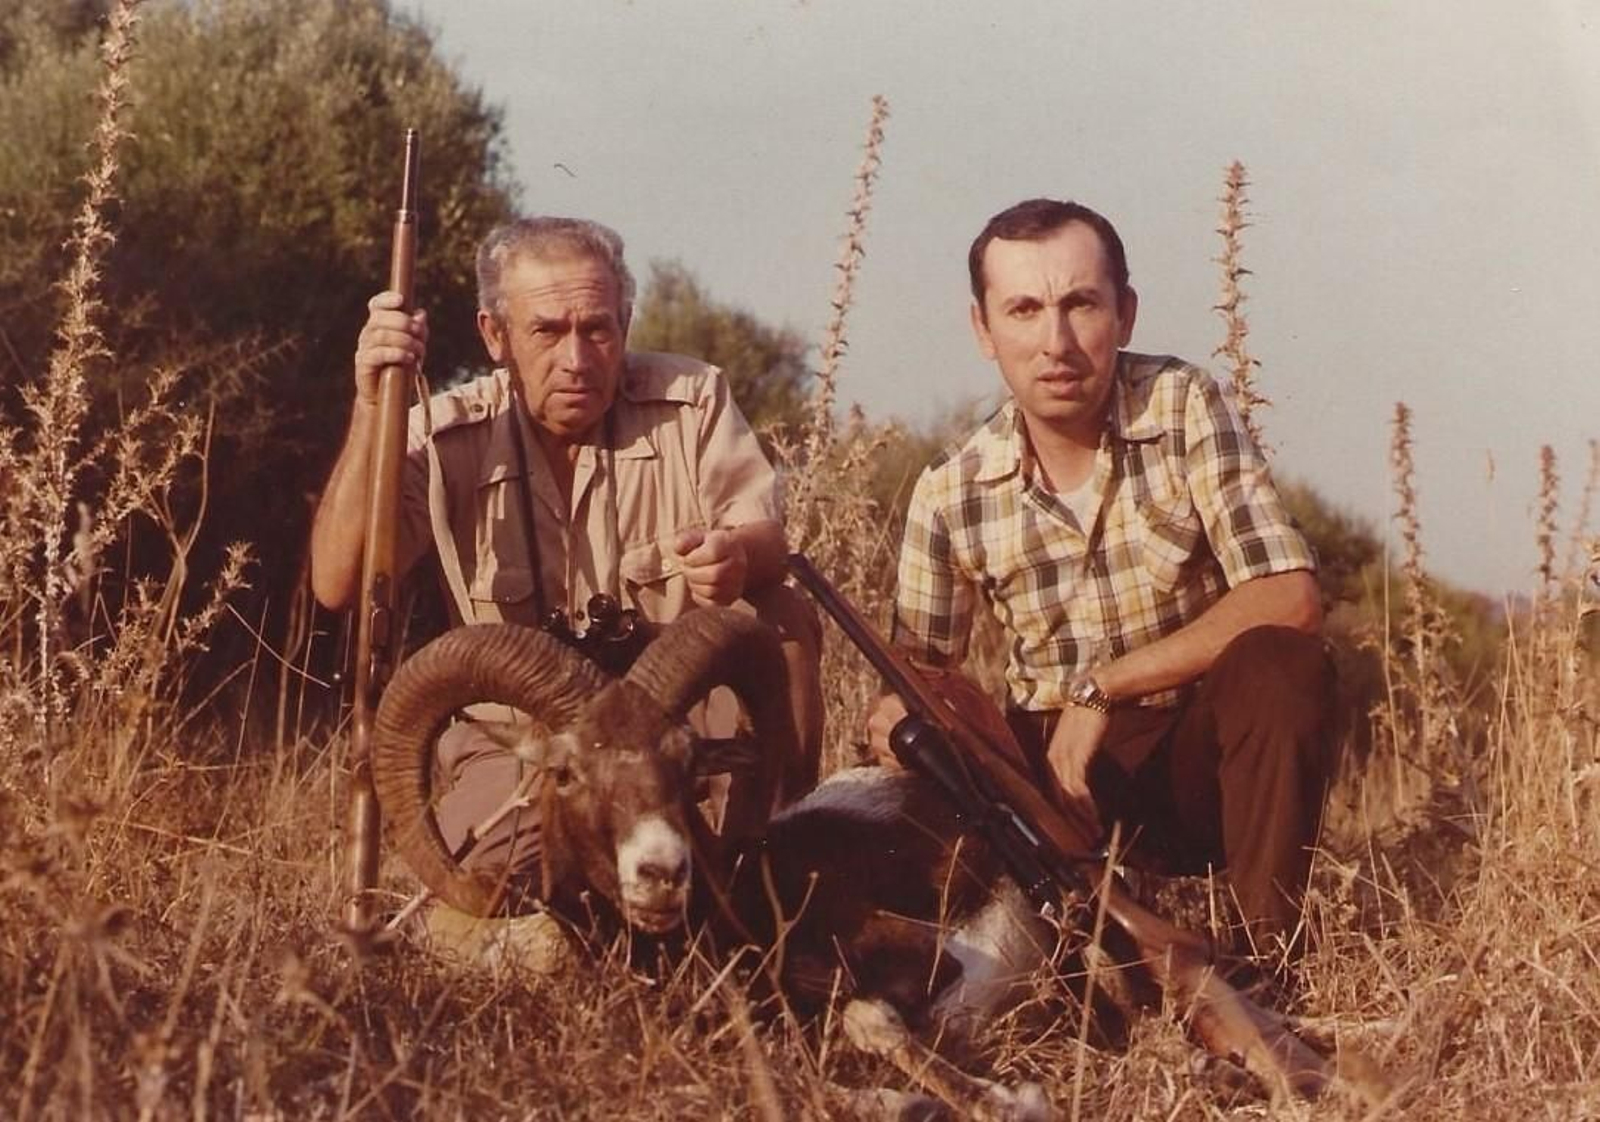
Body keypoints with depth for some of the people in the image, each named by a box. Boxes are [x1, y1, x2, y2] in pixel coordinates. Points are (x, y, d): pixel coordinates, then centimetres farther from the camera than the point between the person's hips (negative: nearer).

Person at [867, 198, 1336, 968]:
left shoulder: (1184, 410, -11)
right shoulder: (950, 496, -5)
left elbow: (1290, 601, -21)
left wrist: (1098, 688, -23)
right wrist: (900, 720, -21)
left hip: (1205, 755, -1)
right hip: (1058, 767, 2)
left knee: (1279, 665, -33)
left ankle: (1265, 963, -19)